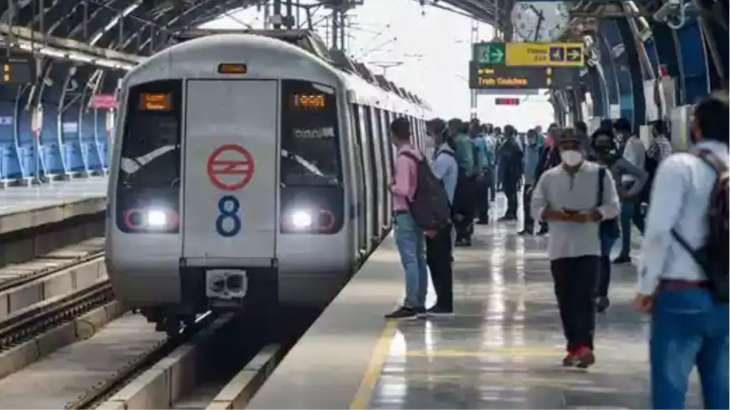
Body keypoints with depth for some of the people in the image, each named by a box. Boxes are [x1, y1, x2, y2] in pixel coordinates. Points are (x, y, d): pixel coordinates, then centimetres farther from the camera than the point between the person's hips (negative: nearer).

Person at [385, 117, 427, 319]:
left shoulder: (402, 158, -17)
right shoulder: (416, 154, 10)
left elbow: (403, 190, -23)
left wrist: (391, 187, -4)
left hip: (405, 213, -9)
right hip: (417, 212, 9)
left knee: (410, 260, -8)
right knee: (418, 258, 11)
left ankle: (411, 305, -8)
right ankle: (419, 303, 16)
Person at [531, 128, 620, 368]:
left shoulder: (599, 174, 2)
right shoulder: (549, 177, 8)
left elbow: (613, 206, -1)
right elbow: (536, 208, 4)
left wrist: (590, 215, -17)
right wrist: (557, 215, -15)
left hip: (588, 247, -3)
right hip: (560, 248, 3)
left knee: (584, 298, -13)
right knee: (565, 301, 7)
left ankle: (584, 346, -18)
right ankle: (575, 347, 16)